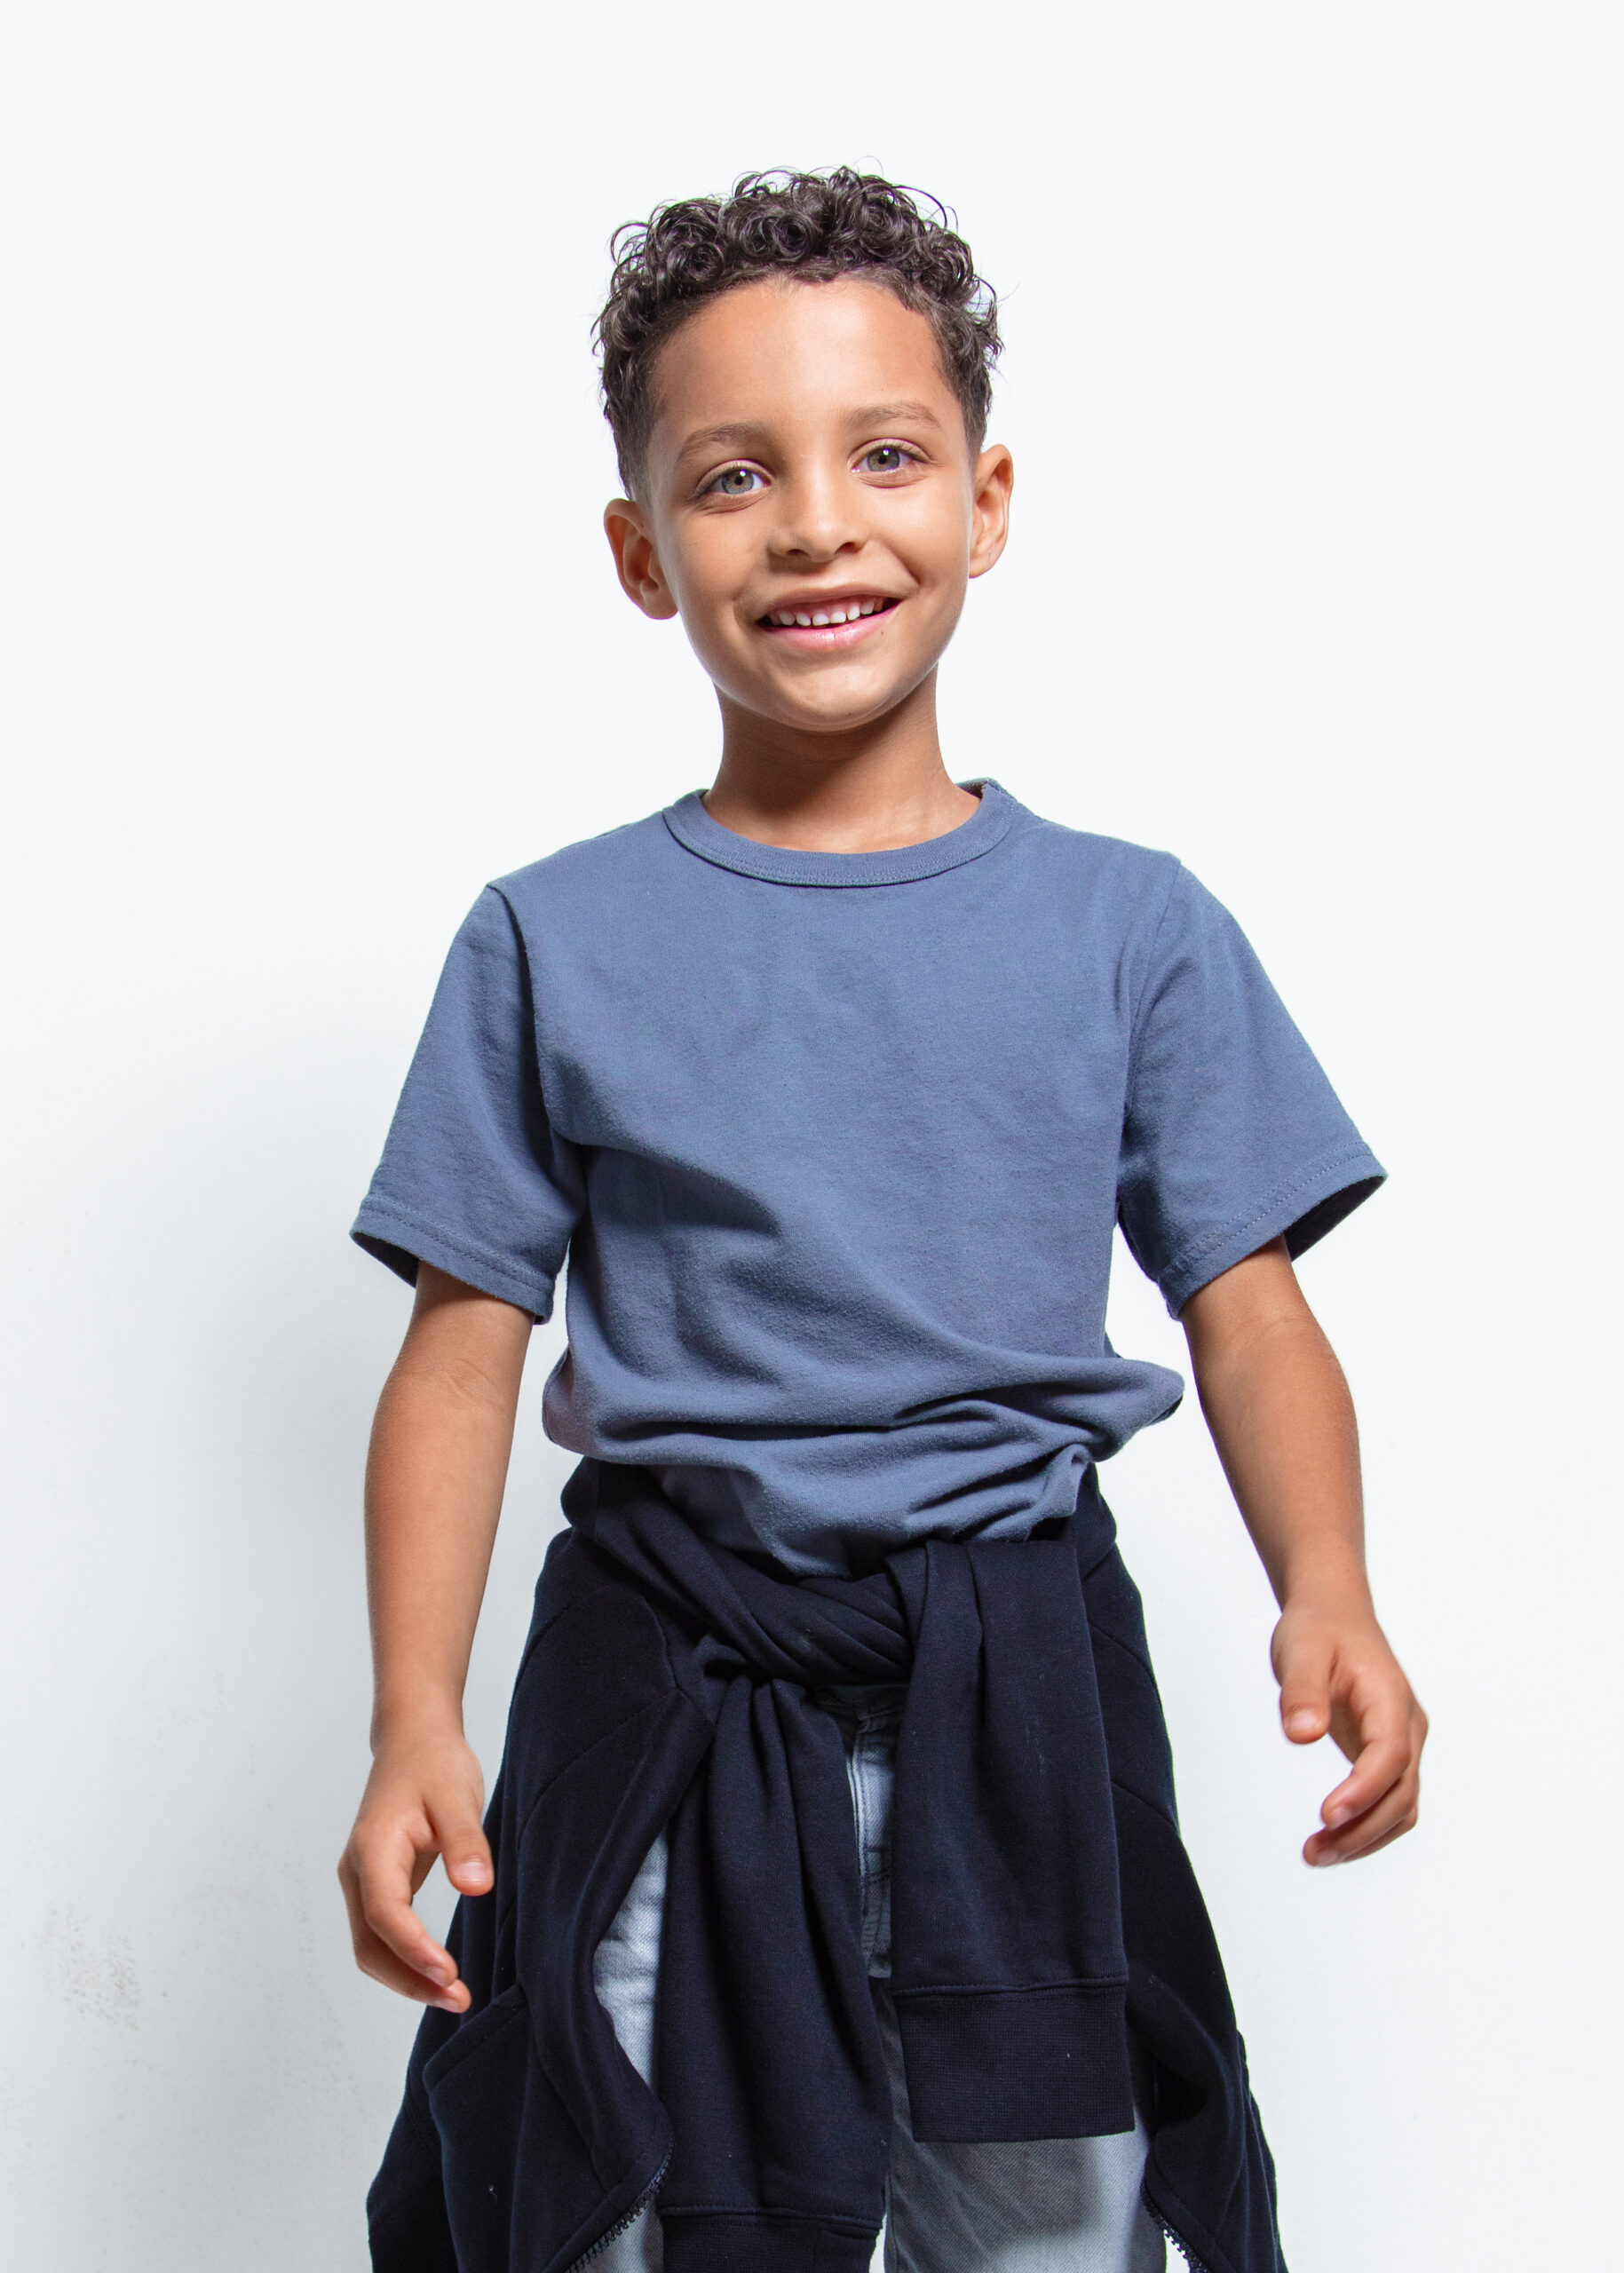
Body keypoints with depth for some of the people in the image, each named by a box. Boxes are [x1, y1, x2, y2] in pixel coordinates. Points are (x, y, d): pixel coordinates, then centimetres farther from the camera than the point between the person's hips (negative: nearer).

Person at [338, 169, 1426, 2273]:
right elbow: (464, 1352, 0)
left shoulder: (1129, 928, 2)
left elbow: (1247, 1311, 2)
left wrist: (1327, 1595, -15)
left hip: (1022, 1698, 1)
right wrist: (415, 1730, -8)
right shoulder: (554, 943, 1)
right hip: (668, 1696, 0)